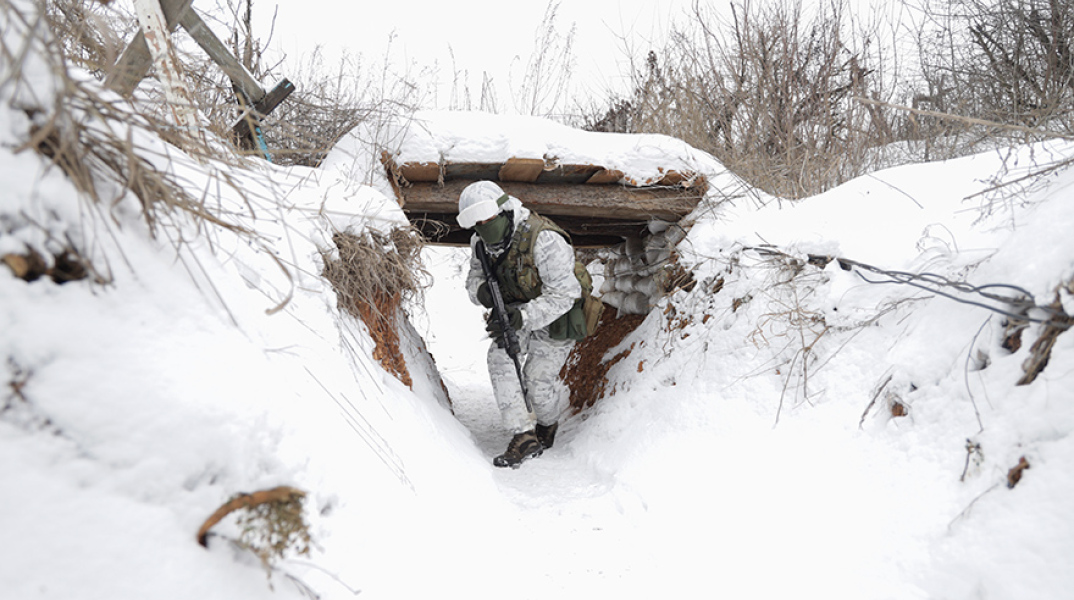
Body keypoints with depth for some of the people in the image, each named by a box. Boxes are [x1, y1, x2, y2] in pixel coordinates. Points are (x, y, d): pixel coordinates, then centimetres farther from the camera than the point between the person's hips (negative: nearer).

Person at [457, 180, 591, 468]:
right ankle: (524, 437, -14)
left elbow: (563, 295, -31)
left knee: (538, 379, -7)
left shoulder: (545, 240, -32)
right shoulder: (481, 242, -9)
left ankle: (547, 424, 29)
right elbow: (474, 276, 3)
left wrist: (523, 317, -42)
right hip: (516, 309, 6)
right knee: (500, 359, -18)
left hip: (555, 315, -6)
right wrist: (481, 290, -23)